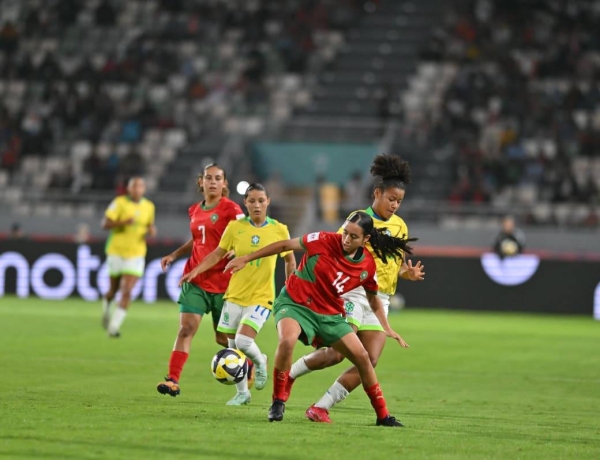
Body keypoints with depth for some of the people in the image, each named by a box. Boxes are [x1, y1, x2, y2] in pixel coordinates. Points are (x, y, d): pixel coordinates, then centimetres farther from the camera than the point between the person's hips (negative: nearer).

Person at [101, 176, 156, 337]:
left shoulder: (149, 206, 4)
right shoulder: (119, 202, -8)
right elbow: (105, 224, -13)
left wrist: (152, 231, -3)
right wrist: (123, 222, -29)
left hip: (136, 254, 2)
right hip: (117, 252, -2)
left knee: (127, 291, -12)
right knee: (114, 290, 10)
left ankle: (114, 326, -10)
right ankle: (106, 309, 43)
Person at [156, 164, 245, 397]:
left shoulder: (231, 209, -8)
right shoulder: (195, 210, 9)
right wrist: (175, 254, 13)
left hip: (222, 282, -4)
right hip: (196, 280, 4)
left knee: (223, 338, 8)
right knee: (186, 327, -12)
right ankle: (173, 379, -16)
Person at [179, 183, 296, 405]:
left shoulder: (279, 230, -5)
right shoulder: (235, 227, -3)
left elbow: (290, 261, 8)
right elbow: (217, 254, 5)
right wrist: (195, 272, -6)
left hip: (261, 297, -3)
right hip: (235, 295, 3)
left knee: (243, 341, -21)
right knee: (233, 347, 7)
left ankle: (260, 361, 13)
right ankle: (242, 393, 26)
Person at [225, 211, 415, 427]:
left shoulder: (368, 265, -7)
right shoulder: (325, 241, -18)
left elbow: (373, 298, 13)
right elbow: (285, 245, -9)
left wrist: (387, 328, 5)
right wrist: (246, 259, -8)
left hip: (330, 314, 4)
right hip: (294, 302, -4)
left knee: (362, 357, -3)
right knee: (287, 340, -34)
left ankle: (383, 415, 14)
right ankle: (278, 402, -16)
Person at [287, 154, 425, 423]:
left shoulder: (399, 226, 13)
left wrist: (407, 273, 0)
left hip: (380, 300, 6)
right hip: (355, 293, -6)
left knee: (369, 361, -7)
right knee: (337, 353, -16)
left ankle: (322, 407, 0)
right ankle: (289, 373, 10)